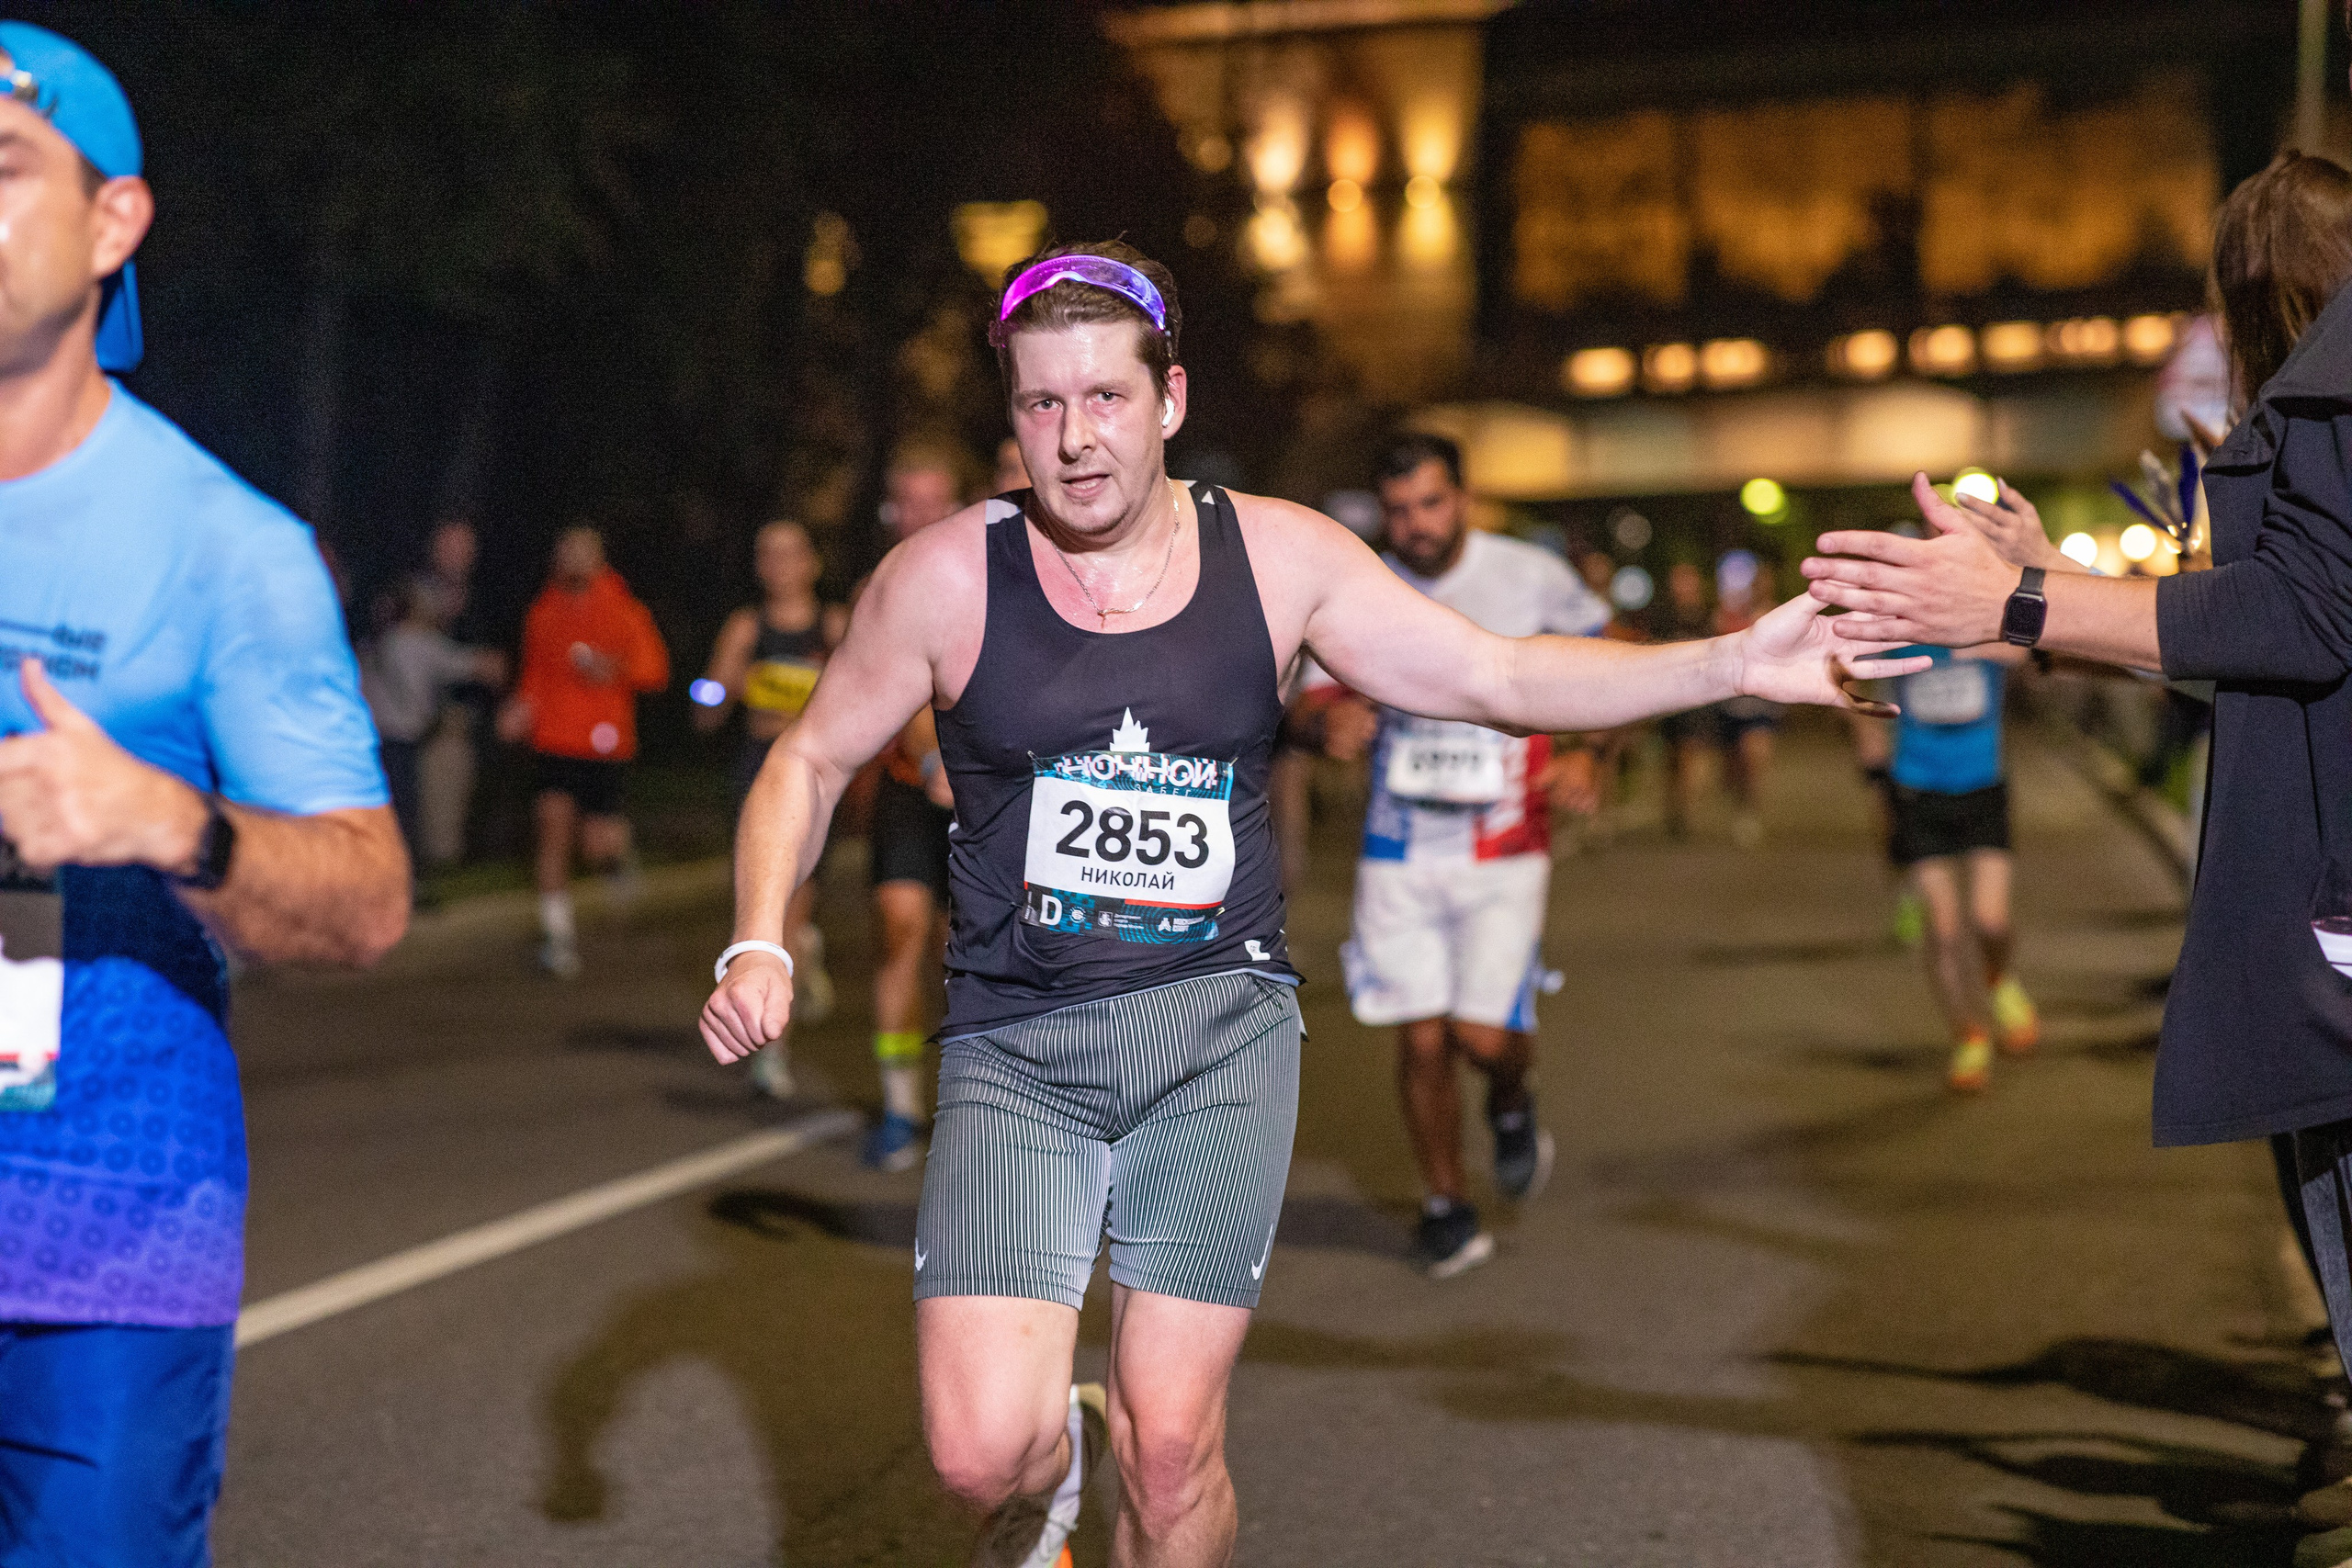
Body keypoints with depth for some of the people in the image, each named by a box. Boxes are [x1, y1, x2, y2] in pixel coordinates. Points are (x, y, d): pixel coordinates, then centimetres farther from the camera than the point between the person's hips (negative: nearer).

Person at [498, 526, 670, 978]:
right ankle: (558, 937, 0)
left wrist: (616, 668, -19)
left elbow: (655, 669, -1)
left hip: (605, 744, -2)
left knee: (595, 846, -4)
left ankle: (617, 844, 35)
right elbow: (534, 674, 18)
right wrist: (522, 709, -1)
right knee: (554, 832, -9)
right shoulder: (543, 612, 8)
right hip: (553, 741, 2)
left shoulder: (624, 611, -1)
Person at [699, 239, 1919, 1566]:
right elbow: (811, 763, 8)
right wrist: (761, 946, -8)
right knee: (983, 1449, -13)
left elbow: (1501, 679, 3)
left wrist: (1738, 663, -8)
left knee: (1173, 1447, -3)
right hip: (1016, 1045, -1)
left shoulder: (1276, 558, 1)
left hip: (1222, 1024, 1)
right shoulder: (945, 579, -3)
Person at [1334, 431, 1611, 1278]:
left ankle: (1512, 1106, 27)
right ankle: (1445, 1203, 23)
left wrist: (1589, 760, -6)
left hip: (1503, 849, -2)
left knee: (1485, 1033, -10)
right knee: (1421, 1040, 2)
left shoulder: (1532, 578, -6)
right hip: (1398, 850, 2)